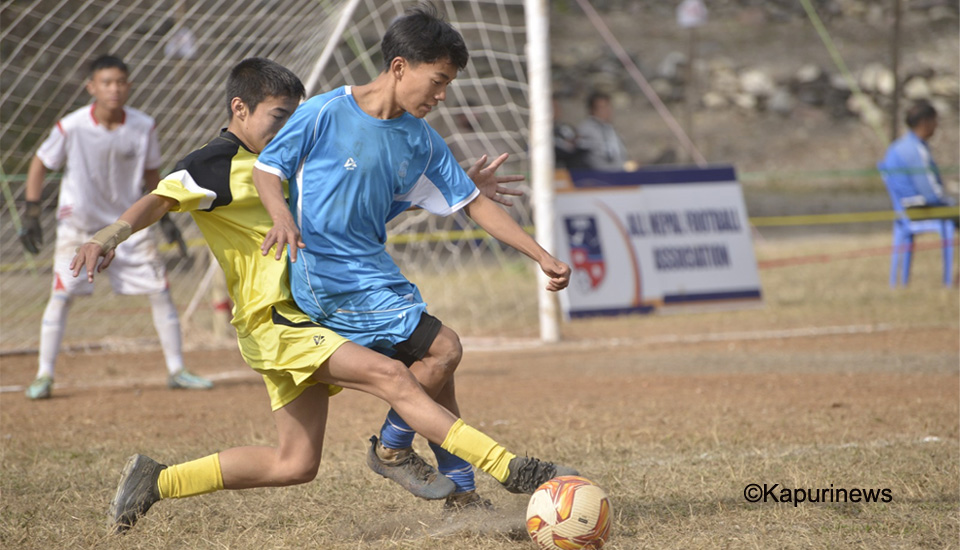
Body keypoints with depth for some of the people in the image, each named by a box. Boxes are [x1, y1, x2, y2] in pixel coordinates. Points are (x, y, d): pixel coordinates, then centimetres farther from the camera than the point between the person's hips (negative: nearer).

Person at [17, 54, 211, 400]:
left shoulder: (144, 127, -10)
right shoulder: (71, 127, -18)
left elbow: (151, 173, 7)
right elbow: (40, 164, -4)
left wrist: (165, 217, 5)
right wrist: (31, 215, -6)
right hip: (79, 222, -2)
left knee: (160, 291, 0)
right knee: (61, 295, -10)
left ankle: (176, 371, 11)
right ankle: (44, 376, 0)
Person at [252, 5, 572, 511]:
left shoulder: (421, 141, 7)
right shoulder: (325, 114, -11)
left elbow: (473, 204, 10)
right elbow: (266, 168, -3)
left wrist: (542, 257, 5)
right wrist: (283, 218, -23)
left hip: (376, 273, 8)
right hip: (327, 276, -8)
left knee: (433, 376, 8)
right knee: (442, 349, -15)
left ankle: (462, 494, 19)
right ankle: (391, 447, 4)